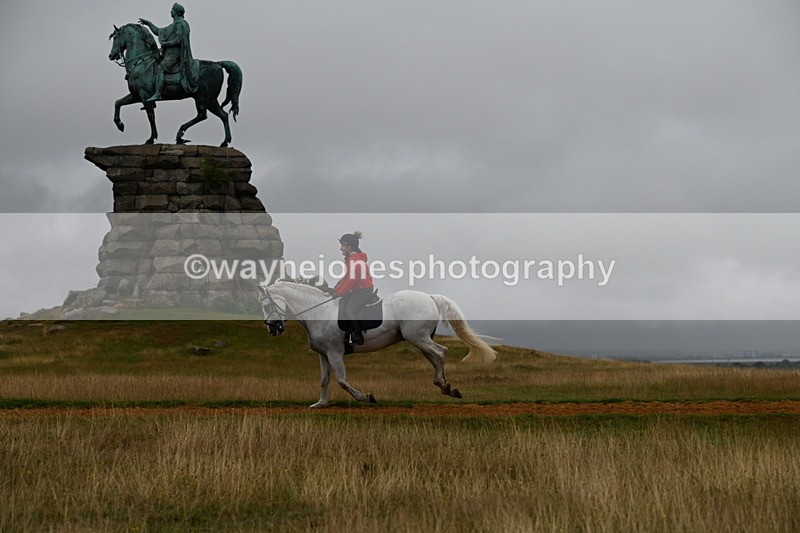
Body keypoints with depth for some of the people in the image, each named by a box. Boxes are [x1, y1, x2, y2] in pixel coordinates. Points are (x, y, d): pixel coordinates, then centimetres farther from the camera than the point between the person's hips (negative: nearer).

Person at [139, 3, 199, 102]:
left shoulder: (180, 24, -8)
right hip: (169, 54, 11)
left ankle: (157, 94, -36)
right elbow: (159, 32, 30)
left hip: (174, 54, -11)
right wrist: (148, 23, 28)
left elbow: (178, 40, -18)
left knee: (160, 68, -26)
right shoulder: (174, 25, 24)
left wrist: (166, 44, -12)